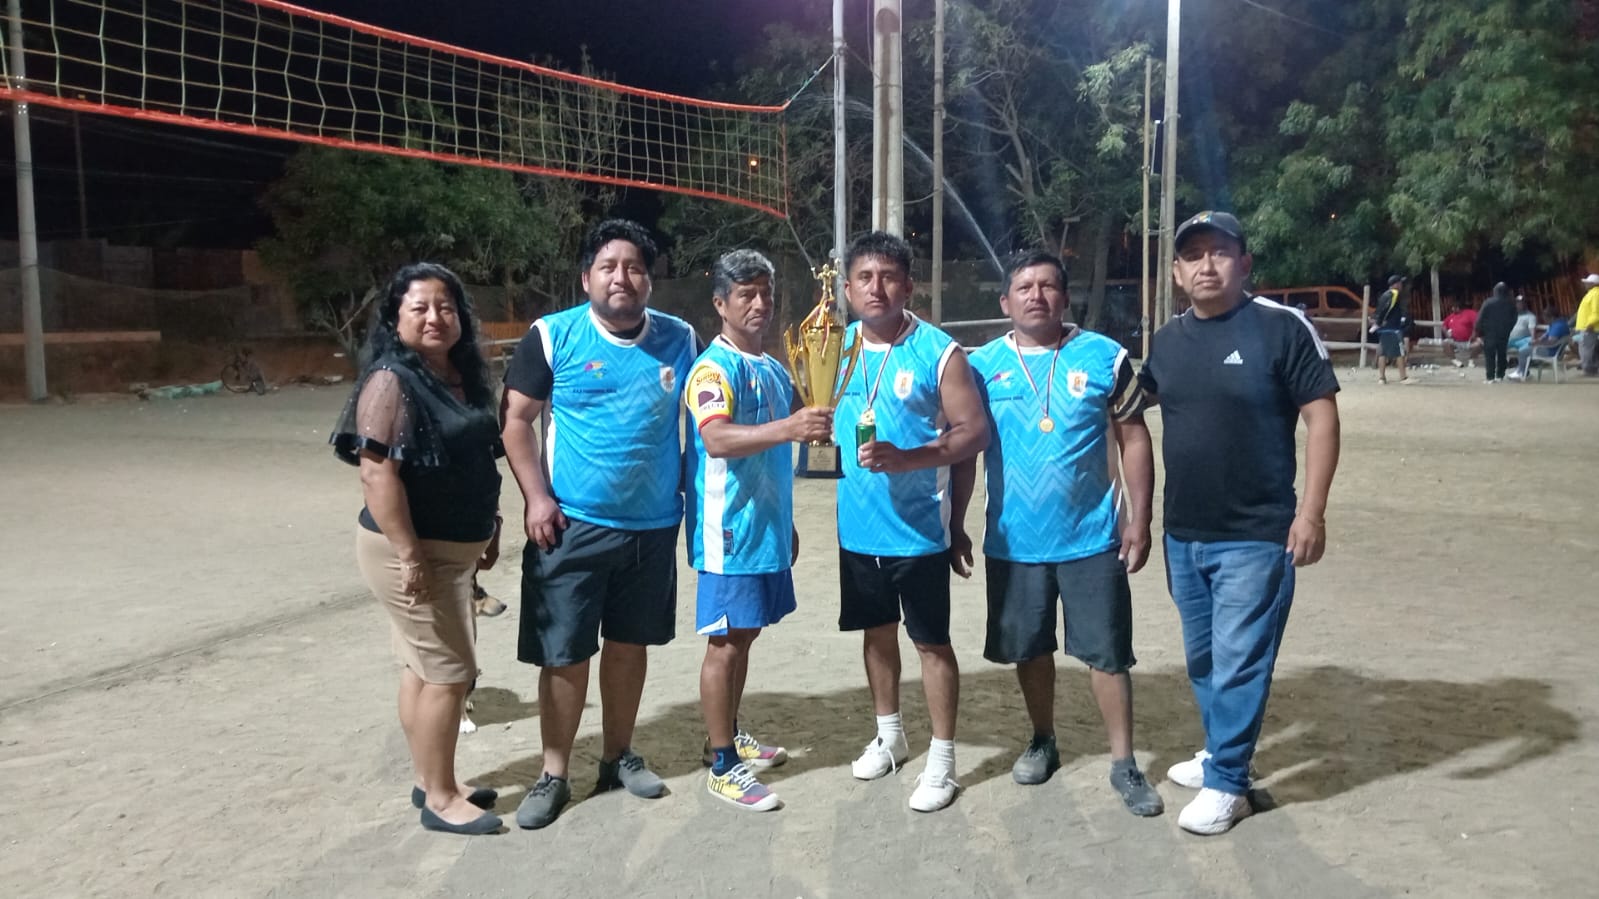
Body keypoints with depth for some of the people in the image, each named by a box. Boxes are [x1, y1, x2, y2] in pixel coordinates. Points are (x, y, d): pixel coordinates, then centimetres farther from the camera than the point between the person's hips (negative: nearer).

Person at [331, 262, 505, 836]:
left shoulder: (463, 376, 9)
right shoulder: (391, 381, -17)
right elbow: (377, 472, -23)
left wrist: (489, 527, 18)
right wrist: (410, 556, -25)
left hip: (451, 547, 9)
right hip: (411, 550, -8)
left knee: (423, 668, 17)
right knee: (449, 671, -3)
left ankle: (430, 780, 29)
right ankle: (440, 798, 10)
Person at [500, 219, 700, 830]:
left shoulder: (680, 339, 2)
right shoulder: (553, 336, -7)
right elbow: (516, 420, -4)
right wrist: (536, 498, -12)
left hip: (654, 525, 3)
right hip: (572, 524, -3)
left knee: (629, 642, 16)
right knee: (564, 654, 3)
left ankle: (618, 756, 33)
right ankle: (553, 775, 19)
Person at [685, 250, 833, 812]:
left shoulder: (775, 371, 14)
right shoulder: (715, 367, -13)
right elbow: (717, 439, -31)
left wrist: (787, 523, 24)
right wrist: (787, 427, -45)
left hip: (768, 530, 8)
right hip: (730, 532, -8)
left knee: (745, 635, 17)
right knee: (726, 643, -1)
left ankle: (731, 737, 32)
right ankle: (722, 765, 8)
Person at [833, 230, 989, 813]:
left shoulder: (939, 351, -12)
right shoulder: (838, 347, 4)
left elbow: (975, 431, -15)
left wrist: (906, 458, -26)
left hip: (919, 528, -5)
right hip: (858, 526, 5)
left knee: (932, 641, 5)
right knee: (877, 631, 19)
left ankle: (942, 761, 19)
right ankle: (889, 736, 38)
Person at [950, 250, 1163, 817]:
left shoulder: (1105, 358, -4)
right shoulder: (982, 365, -1)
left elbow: (1134, 441, 0)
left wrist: (1139, 521, -4)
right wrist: (955, 525, 5)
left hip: (1091, 537, -1)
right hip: (1013, 540, 2)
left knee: (1107, 652, 4)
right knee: (1029, 648, 15)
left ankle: (1123, 763, 18)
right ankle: (1043, 741, 36)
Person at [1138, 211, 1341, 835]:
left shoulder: (1282, 327, -10)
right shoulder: (1165, 340, 7)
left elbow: (1321, 416, -11)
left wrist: (1311, 511, -16)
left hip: (1255, 536, -6)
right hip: (1183, 535, 6)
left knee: (1238, 663, 0)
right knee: (1202, 660, 18)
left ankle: (1225, 784, 14)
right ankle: (1221, 751, 37)